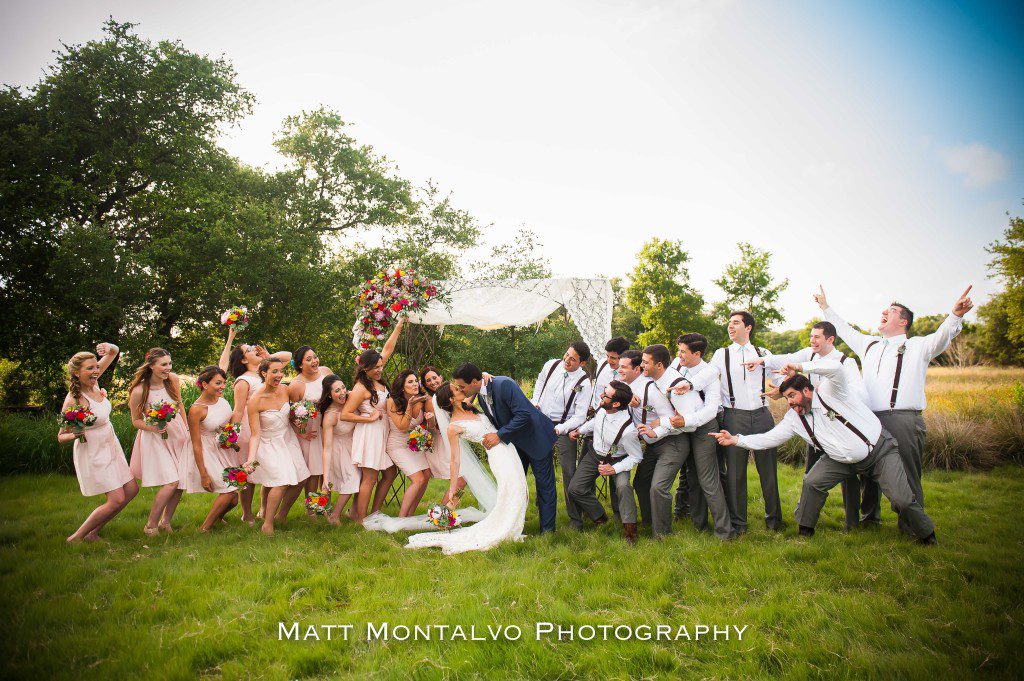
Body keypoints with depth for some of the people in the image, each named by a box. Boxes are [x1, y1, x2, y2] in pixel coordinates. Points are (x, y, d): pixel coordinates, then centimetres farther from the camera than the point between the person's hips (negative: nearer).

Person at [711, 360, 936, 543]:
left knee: (902, 500, -11)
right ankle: (805, 531, 8)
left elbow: (835, 368, -41)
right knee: (812, 483, -12)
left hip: (880, 450, -5)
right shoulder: (794, 418, -5)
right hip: (843, 460, 5)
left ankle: (926, 536, 19)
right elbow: (769, 438, -9)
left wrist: (799, 367, -35)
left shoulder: (829, 391, -20)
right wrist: (735, 440, -19)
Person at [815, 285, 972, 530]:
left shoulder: (917, 346, 5)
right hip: (870, 419, 6)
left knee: (906, 474, -4)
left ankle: (913, 526, 7)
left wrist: (955, 314, -32)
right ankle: (870, 515, 34)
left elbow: (942, 336, -12)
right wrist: (825, 307, 39)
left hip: (903, 420, -6)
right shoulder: (870, 345, 22)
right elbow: (845, 330, 34)